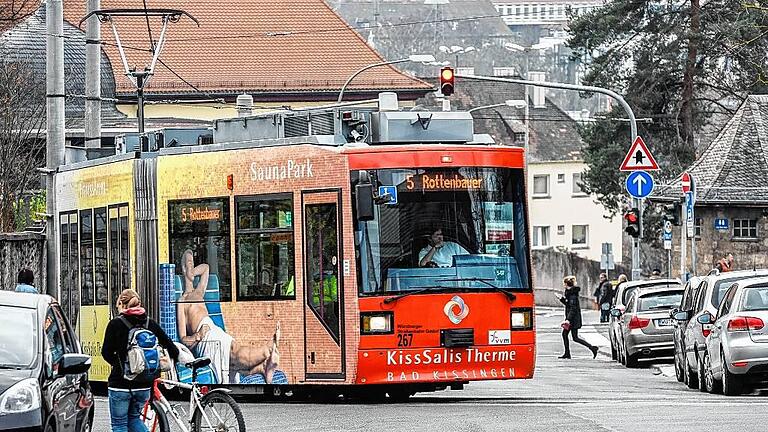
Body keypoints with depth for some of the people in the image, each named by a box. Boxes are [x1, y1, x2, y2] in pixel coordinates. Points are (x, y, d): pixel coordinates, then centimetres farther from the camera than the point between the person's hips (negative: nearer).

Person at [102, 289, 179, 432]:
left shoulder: (115, 324, -7)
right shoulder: (150, 324, 4)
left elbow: (106, 353, -6)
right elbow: (171, 347, 9)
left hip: (120, 382, -5)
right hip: (143, 384, 5)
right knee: (134, 418, 22)